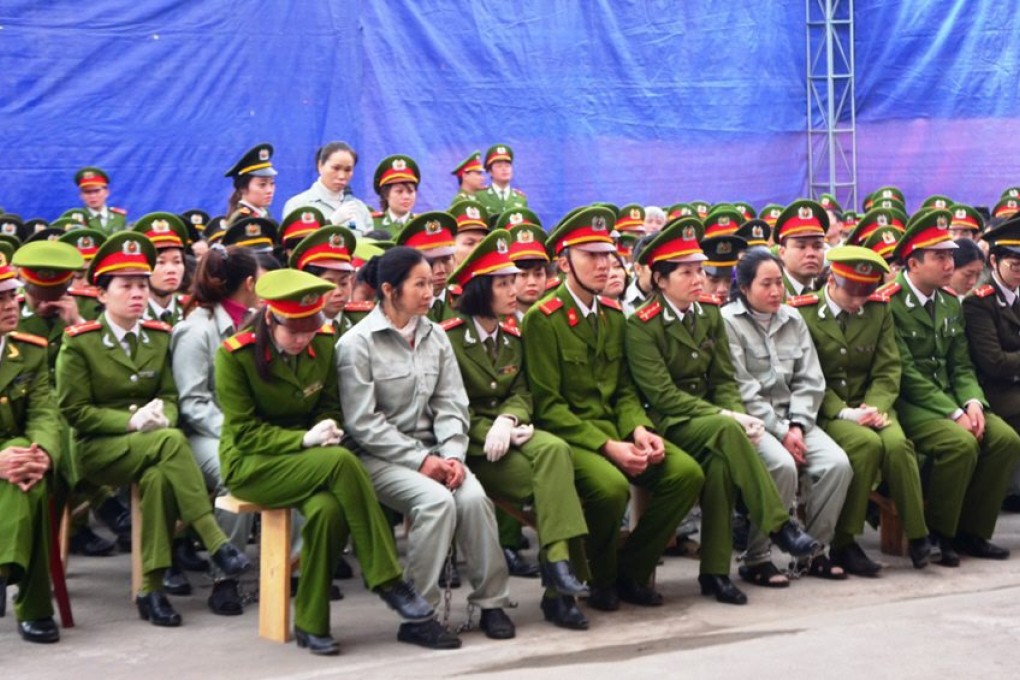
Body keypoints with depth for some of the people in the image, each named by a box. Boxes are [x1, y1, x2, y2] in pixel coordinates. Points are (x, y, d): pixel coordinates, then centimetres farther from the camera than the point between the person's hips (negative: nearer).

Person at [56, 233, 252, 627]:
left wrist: (160, 413, -14)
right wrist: (131, 421, -20)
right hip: (96, 449, -4)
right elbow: (74, 410, -6)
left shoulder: (159, 337, 10)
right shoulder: (78, 343, -4)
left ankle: (151, 588, -28)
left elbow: (169, 396, 11)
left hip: (147, 447, 4)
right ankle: (215, 542, -34)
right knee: (171, 442, -34)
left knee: (159, 476, -34)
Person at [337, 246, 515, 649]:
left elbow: (451, 405, 8)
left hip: (430, 452, 5)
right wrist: (420, 460, -17)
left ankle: (491, 601, -9)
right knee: (436, 500, -31)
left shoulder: (435, 337, 10)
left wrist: (452, 455, -10)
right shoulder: (357, 343, -7)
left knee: (473, 496, -24)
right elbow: (363, 424, -12)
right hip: (380, 457, -5)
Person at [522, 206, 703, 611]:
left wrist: (639, 430, -7)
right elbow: (547, 405, -13)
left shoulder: (614, 315, 13)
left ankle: (632, 569, 2)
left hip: (615, 428, 7)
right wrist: (607, 446, -20)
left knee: (687, 473, -16)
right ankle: (601, 580, -4)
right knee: (611, 486, -35)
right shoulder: (542, 319, -9)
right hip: (567, 435, -6)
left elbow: (624, 389, 15)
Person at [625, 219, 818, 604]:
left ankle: (715, 572, -21)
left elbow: (724, 380, 9)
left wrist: (739, 414, -12)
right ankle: (779, 525, -29)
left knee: (720, 462, -29)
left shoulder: (710, 313, 9)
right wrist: (725, 417, -22)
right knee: (725, 429, -34)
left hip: (709, 423, 5)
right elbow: (662, 395, -16)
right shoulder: (641, 326, -10)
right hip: (667, 425, -5)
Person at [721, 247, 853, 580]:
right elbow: (742, 390, -12)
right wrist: (780, 432, -15)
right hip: (751, 420, -6)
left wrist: (797, 426, -7)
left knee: (837, 463, -18)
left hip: (791, 418, 6)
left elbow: (810, 380, 8)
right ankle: (756, 558, -17)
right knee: (782, 465, -32)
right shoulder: (728, 322, -6)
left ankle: (813, 550, -2)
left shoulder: (793, 319, 13)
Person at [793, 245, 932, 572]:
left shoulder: (879, 310, 6)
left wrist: (875, 407, -14)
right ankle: (844, 543, -19)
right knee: (868, 444, -31)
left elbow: (888, 370, 5)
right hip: (824, 411, -3)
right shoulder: (802, 313, -7)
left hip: (868, 404, 4)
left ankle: (918, 536, -12)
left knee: (897, 442, -28)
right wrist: (844, 413, -20)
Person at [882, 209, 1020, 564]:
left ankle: (971, 531, 0)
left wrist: (972, 403, -8)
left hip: (948, 398, 8)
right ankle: (935, 534, -11)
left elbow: (961, 366, 12)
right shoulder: (889, 304, -12)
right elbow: (905, 373, -17)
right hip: (907, 403, -8)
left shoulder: (951, 303, 13)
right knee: (961, 443, -29)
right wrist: (954, 413, -20)